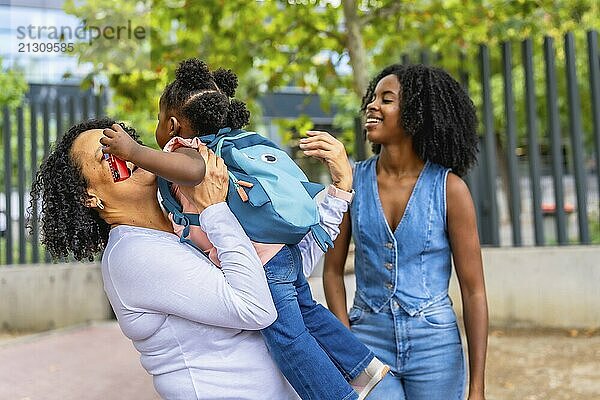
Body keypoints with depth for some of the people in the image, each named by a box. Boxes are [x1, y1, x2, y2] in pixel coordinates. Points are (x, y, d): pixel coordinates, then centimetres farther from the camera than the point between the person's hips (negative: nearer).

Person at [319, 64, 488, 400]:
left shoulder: (448, 187, -10)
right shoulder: (353, 180, -3)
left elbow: (474, 291, -8)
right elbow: (333, 270, 4)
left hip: (434, 345, -1)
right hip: (367, 338, 1)